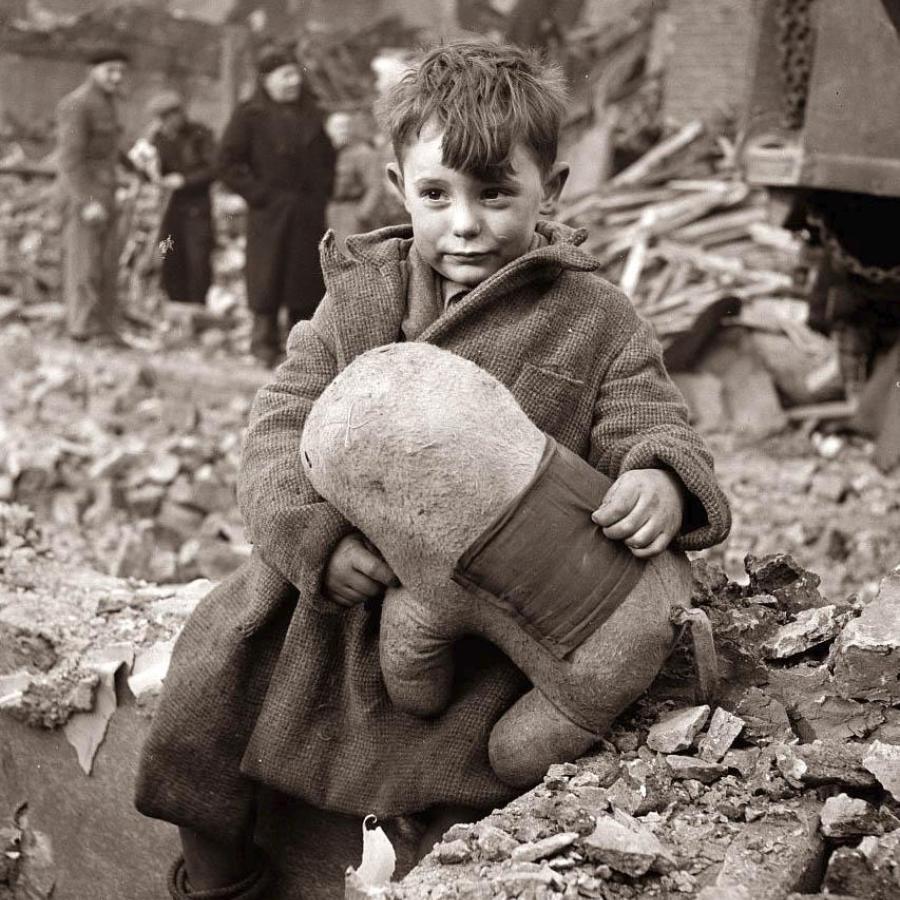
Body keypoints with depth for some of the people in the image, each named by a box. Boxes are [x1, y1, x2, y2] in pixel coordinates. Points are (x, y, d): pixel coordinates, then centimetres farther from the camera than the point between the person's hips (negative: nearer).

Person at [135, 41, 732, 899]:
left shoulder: (596, 323, -4)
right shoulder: (360, 296, 3)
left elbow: (653, 429, -4)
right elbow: (281, 426, -2)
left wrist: (663, 481, -31)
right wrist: (317, 534, -22)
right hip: (337, 582, 3)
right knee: (212, 666, 1)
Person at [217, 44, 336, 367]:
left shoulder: (309, 114, 14)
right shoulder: (250, 115, -3)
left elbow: (327, 156, 24)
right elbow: (228, 162, -6)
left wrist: (321, 192, 10)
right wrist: (258, 194, -12)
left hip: (308, 215, 5)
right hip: (270, 215, -5)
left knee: (307, 280, 7)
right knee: (267, 280, -4)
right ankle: (266, 344, 4)